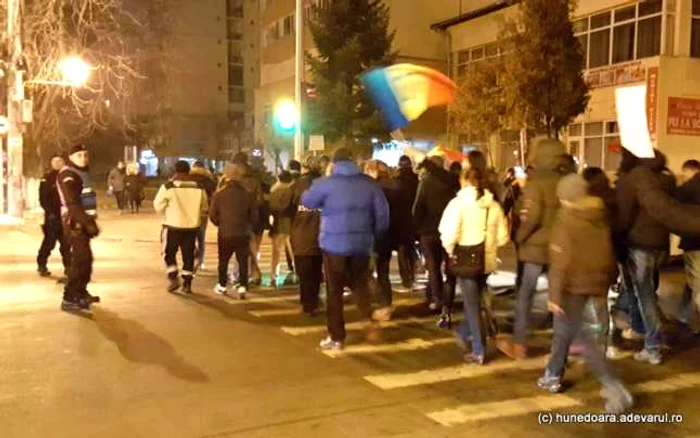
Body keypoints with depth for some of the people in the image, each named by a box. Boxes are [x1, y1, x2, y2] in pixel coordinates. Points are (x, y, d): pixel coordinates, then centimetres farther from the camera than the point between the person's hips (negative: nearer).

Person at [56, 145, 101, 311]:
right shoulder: (68, 175, -13)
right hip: (75, 222, -10)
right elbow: (73, 204, -23)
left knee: (85, 258, 17)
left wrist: (91, 222, 18)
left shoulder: (82, 173, 18)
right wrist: (88, 222, -28)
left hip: (83, 221, 10)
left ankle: (81, 292, 31)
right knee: (81, 258, -15)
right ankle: (69, 299, -15)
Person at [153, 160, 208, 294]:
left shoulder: (168, 187, -11)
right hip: (192, 226, 3)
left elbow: (158, 206, -6)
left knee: (169, 253, 15)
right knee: (188, 254, 11)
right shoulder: (199, 188, -1)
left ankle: (173, 278, 4)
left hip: (173, 226, -3)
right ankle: (187, 283, 13)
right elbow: (204, 208, 8)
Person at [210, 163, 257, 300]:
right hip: (243, 233, 0)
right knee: (243, 261, 7)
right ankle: (242, 287, 1)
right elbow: (254, 215, 1)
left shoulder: (219, 194, -7)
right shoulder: (247, 194, -5)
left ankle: (222, 286, 26)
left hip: (225, 233, 0)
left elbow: (212, 214, -3)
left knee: (223, 260, 16)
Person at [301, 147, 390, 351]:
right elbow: (383, 215, 0)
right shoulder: (369, 183, 1)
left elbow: (307, 201, 9)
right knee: (360, 284, 21)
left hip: (334, 244, -3)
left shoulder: (326, 183, -6)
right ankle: (369, 319, 0)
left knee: (334, 291, 8)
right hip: (362, 244, 3)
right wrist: (373, 234, 15)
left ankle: (336, 337, 13)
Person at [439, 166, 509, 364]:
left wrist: (450, 251, -3)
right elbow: (503, 237, 2)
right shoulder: (494, 205, 2)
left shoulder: (458, 203, -11)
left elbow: (449, 234, -21)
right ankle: (465, 332, 41)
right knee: (474, 300, 24)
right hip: (487, 261, 5)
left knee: (472, 304, 4)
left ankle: (479, 351, 6)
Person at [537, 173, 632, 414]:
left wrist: (554, 293, -15)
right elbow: (607, 254, 13)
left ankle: (614, 387, -9)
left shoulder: (566, 220, -14)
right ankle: (553, 375, 33)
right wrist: (605, 283, 22)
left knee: (580, 335, -2)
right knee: (564, 328, 21)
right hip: (596, 282, 8)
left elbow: (561, 260, -18)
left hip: (573, 284, -8)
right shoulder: (601, 218, 7)